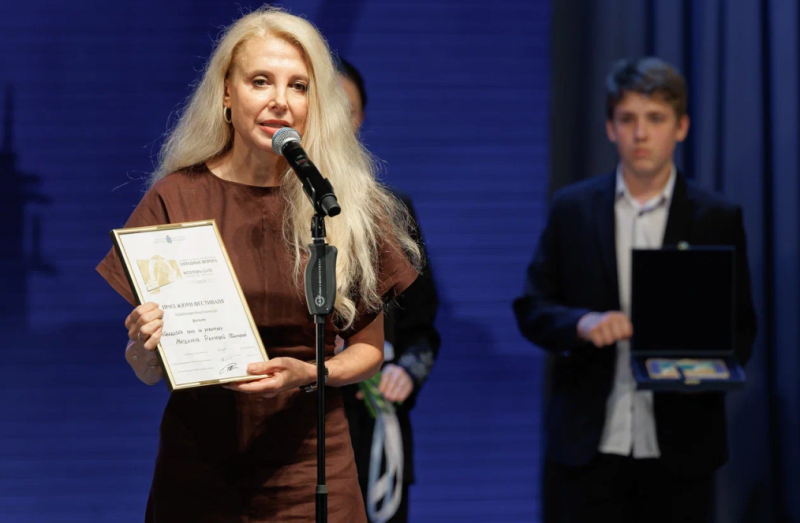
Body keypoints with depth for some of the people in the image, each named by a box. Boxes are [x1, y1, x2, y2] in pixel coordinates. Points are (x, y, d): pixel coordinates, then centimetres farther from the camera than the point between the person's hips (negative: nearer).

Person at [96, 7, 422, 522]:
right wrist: (144, 347, -22)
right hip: (198, 469, 0)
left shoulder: (349, 205, -1)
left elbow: (369, 346, 5)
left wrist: (308, 375, -14)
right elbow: (145, 372, 1)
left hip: (311, 466, 0)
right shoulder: (176, 198, -3)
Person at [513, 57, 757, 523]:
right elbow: (531, 309, 6)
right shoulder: (573, 208, 6)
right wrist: (582, 323, -15)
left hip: (680, 450, 0)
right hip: (588, 446, 0)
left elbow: (741, 327, 5)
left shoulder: (717, 218, 3)